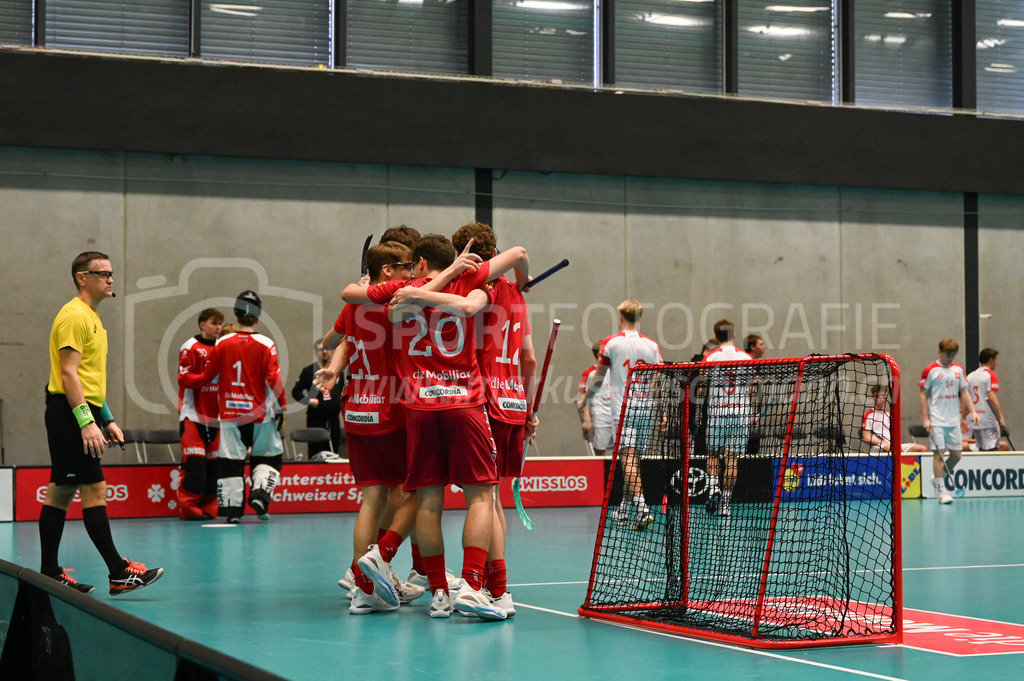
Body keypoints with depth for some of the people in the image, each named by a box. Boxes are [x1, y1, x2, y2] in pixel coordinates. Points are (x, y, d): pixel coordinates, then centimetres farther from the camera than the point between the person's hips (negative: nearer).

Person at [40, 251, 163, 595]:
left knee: (61, 492, 10)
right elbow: (69, 373, -18)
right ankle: (119, 572, -10)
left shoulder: (91, 317, 19)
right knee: (94, 489, -10)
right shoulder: (74, 315, -11)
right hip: (71, 413, -10)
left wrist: (107, 419, 22)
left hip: (81, 414, 10)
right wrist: (87, 422, -24)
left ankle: (50, 574, 13)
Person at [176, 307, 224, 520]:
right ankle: (188, 507, -5)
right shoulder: (191, 347, -3)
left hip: (215, 416, 6)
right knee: (194, 462, -9)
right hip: (193, 416, -6)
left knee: (214, 463, 4)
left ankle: (208, 507, 10)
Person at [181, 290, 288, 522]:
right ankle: (260, 494, -5)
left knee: (231, 461, 7)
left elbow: (206, 377, 7)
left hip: (230, 414, 2)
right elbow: (274, 379, -12)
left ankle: (232, 509, 3)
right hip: (260, 415, -2)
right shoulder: (266, 345, -7)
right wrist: (282, 407, -2)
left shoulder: (223, 344, 0)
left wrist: (183, 379, 24)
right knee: (270, 457, 14)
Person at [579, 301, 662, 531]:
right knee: (630, 460, 11)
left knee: (628, 460, -7)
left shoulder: (611, 343, -3)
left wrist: (583, 401, 15)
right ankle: (624, 510, 16)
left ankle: (642, 509, -20)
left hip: (621, 408, -4)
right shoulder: (651, 346, 5)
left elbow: (598, 379, 1)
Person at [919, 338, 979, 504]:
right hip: (936, 421, -5)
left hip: (954, 420, 5)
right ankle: (941, 490, -4)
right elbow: (923, 394, -5)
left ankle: (937, 477, 27)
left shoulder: (958, 369, 10)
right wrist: (925, 418, -11)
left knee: (956, 454, 5)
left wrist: (973, 411, 5)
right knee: (938, 453, -8)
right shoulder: (930, 370, -5)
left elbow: (964, 392, 16)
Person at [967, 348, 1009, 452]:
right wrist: (1001, 418, -16)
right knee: (991, 451, -6)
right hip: (989, 421, -7)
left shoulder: (970, 376, 13)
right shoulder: (990, 375, -7)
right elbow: (992, 397, -17)